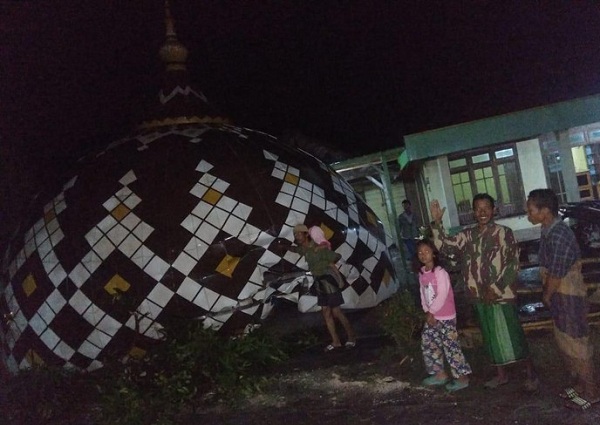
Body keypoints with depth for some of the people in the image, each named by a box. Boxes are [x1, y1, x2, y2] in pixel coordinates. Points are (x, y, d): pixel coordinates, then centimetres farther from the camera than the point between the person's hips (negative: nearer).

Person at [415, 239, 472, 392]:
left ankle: (462, 377, 6)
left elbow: (442, 295, -20)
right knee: (428, 344, 13)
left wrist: (431, 312, -15)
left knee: (451, 347, -4)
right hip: (432, 316, 8)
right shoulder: (422, 273, 6)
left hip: (446, 317, -8)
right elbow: (423, 294, 7)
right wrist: (428, 312, -2)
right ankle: (440, 374, 26)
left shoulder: (440, 272, -18)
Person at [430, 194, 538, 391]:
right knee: (491, 337, 15)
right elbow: (444, 246, 0)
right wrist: (436, 223, -12)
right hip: (480, 297, 5)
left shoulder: (504, 232, -8)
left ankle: (531, 374, 19)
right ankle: (501, 374, 30)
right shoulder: (467, 235, 6)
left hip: (502, 295, -5)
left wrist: (496, 289, -15)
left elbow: (513, 264, -11)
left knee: (513, 336, 2)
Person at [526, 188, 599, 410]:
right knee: (565, 343, 19)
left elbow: (556, 274, -22)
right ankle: (580, 384, 33)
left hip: (569, 297, -10)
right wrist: (547, 293, 9)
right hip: (559, 296, 10)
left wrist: (546, 296, -9)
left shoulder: (559, 235, -25)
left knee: (577, 344, 2)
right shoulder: (549, 231, 6)